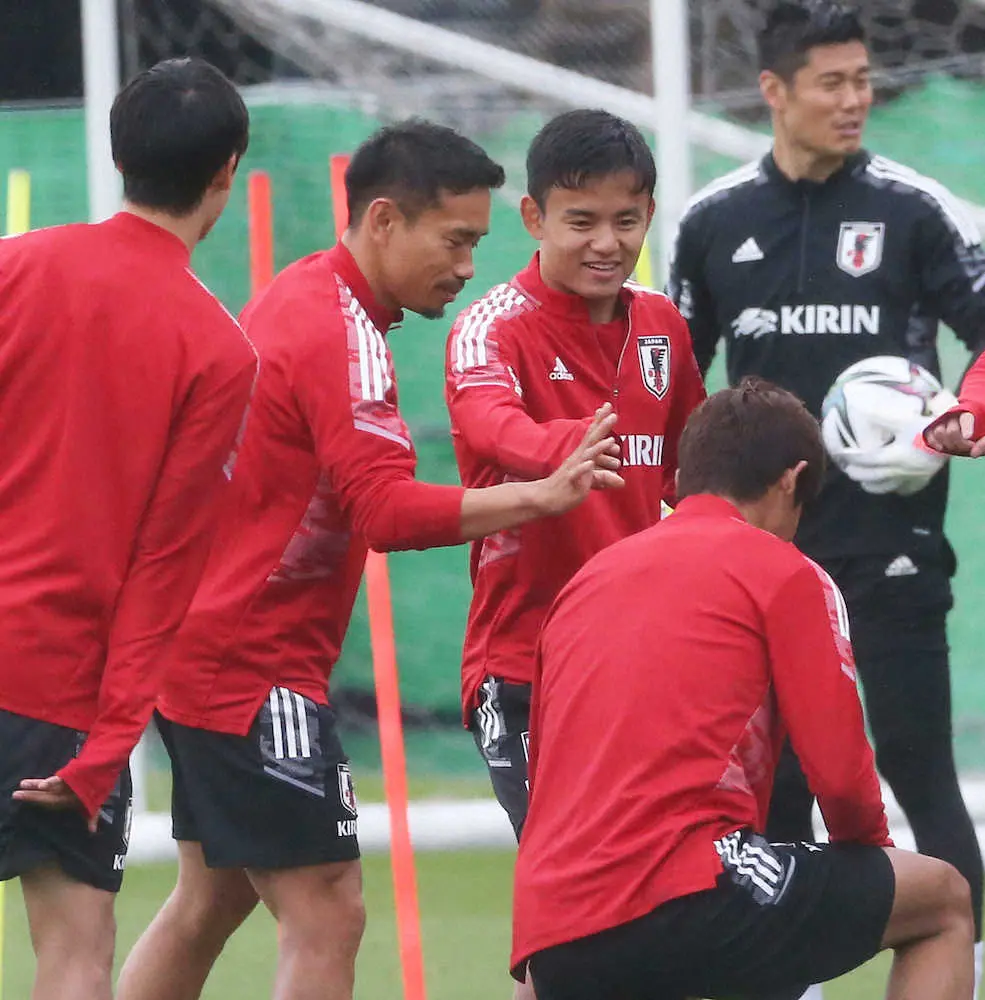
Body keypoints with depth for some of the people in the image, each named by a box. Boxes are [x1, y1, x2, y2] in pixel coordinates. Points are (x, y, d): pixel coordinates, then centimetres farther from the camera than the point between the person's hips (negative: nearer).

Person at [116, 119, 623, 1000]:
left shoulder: (295, 300, 10)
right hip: (256, 669, -10)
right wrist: (539, 498, -31)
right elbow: (387, 510, -28)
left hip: (203, 653, 10)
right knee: (326, 915, -10)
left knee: (211, 899, 19)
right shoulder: (341, 333, -19)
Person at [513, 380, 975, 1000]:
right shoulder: (783, 572, 5)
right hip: (682, 897, -6)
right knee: (944, 901, 13)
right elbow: (840, 770, -1)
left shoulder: (585, 580, 22)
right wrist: (872, 848, 22)